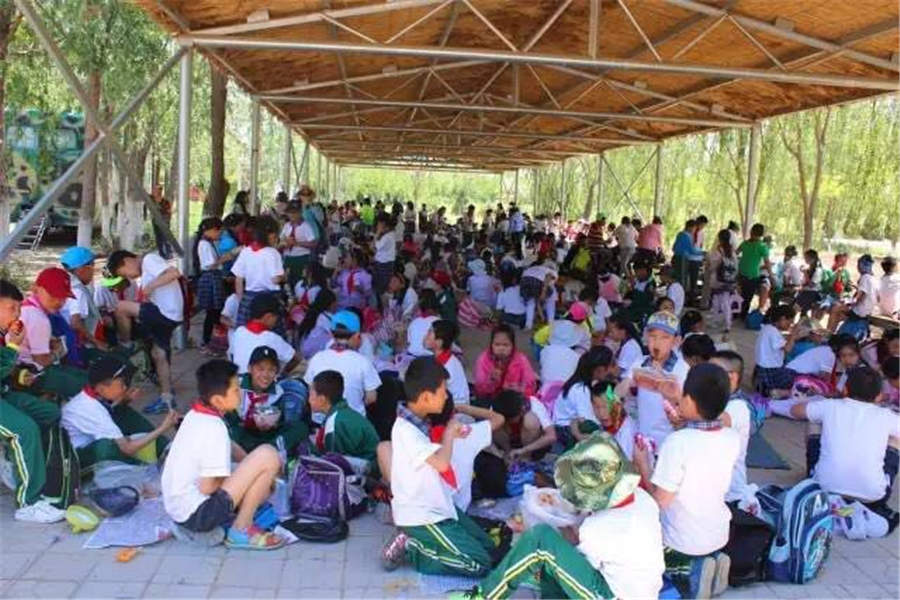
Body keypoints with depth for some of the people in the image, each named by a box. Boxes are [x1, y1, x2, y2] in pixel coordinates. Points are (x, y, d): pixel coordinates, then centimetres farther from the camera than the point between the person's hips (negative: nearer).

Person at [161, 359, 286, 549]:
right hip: (197, 513, -10)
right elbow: (207, 487, -21)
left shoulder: (196, 414, 5)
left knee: (265, 483, 25)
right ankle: (241, 530, -5)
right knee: (268, 456, -17)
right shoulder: (214, 429, -21)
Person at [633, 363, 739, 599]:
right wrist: (686, 423, 7)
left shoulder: (676, 442, -29)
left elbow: (660, 501, -21)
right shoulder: (733, 439, -12)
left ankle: (686, 571, 2)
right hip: (719, 536, 5)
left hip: (682, 543, -5)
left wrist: (642, 464, -8)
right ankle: (705, 563, 9)